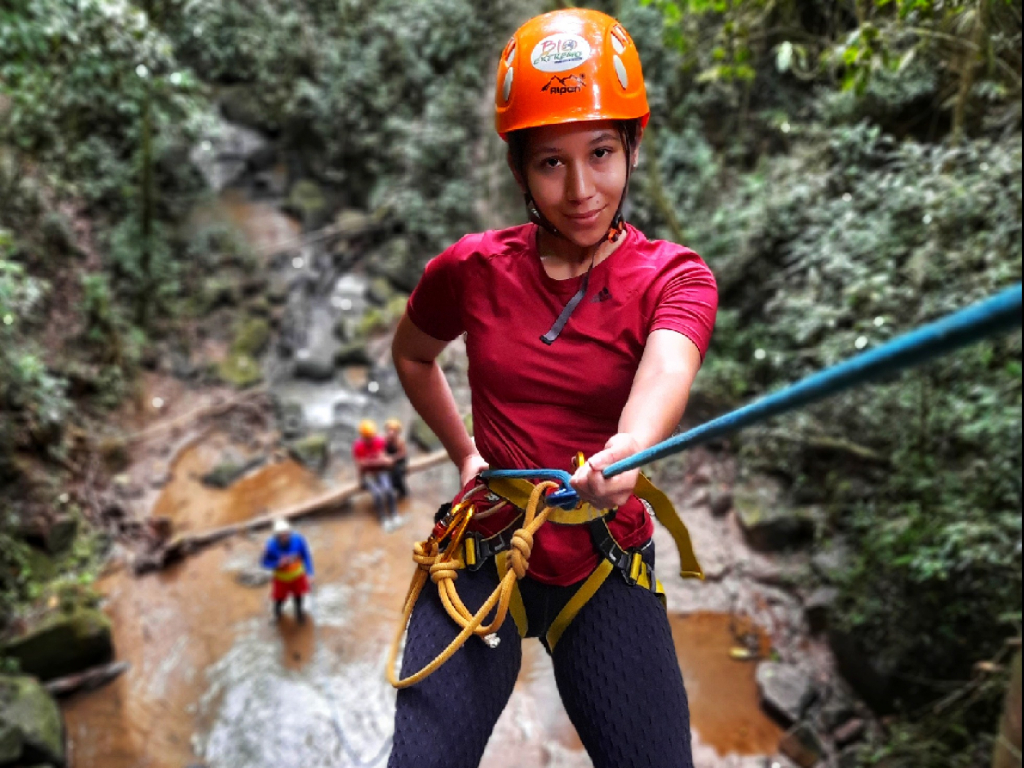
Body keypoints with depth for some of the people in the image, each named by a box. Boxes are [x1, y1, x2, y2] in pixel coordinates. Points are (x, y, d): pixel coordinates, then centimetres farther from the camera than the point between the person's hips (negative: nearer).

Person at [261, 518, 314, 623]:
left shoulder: (298, 539, -30)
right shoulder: (271, 545, -33)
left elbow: (306, 556, -15)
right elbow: (266, 562, -17)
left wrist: (309, 573, -17)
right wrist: (278, 564, -36)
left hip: (297, 575, 1)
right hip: (281, 578, -1)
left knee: (298, 595, 24)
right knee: (280, 598, 19)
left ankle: (299, 610, 58)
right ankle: (277, 609, 58)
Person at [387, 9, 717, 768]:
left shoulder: (675, 278, -9)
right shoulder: (472, 269, -5)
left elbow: (664, 376, -32)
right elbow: (411, 356, 16)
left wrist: (628, 451, -53)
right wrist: (465, 453, 9)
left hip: (608, 576, 0)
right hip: (481, 562, 1)